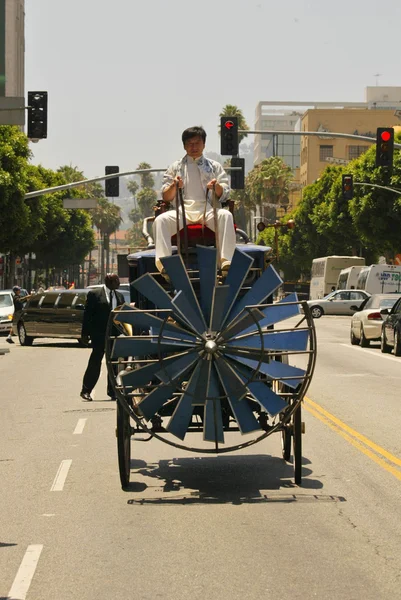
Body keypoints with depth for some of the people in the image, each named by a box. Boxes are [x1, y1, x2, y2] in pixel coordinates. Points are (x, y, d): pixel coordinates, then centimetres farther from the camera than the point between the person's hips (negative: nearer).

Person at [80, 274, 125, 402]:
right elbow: (87, 314, -3)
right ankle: (86, 390, 4)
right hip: (99, 334, -5)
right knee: (95, 362, -4)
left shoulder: (119, 296, 12)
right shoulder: (94, 294, -2)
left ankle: (113, 391, 16)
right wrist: (85, 333, -8)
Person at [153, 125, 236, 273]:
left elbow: (224, 195, 11)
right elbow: (166, 197, 12)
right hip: (183, 210, 0)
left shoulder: (214, 167, 18)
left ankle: (226, 261, -42)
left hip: (208, 210, 0)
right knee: (161, 220, -30)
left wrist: (217, 187, -12)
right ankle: (163, 263, -38)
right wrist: (174, 187, -10)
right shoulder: (175, 167, 18)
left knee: (226, 215, -34)